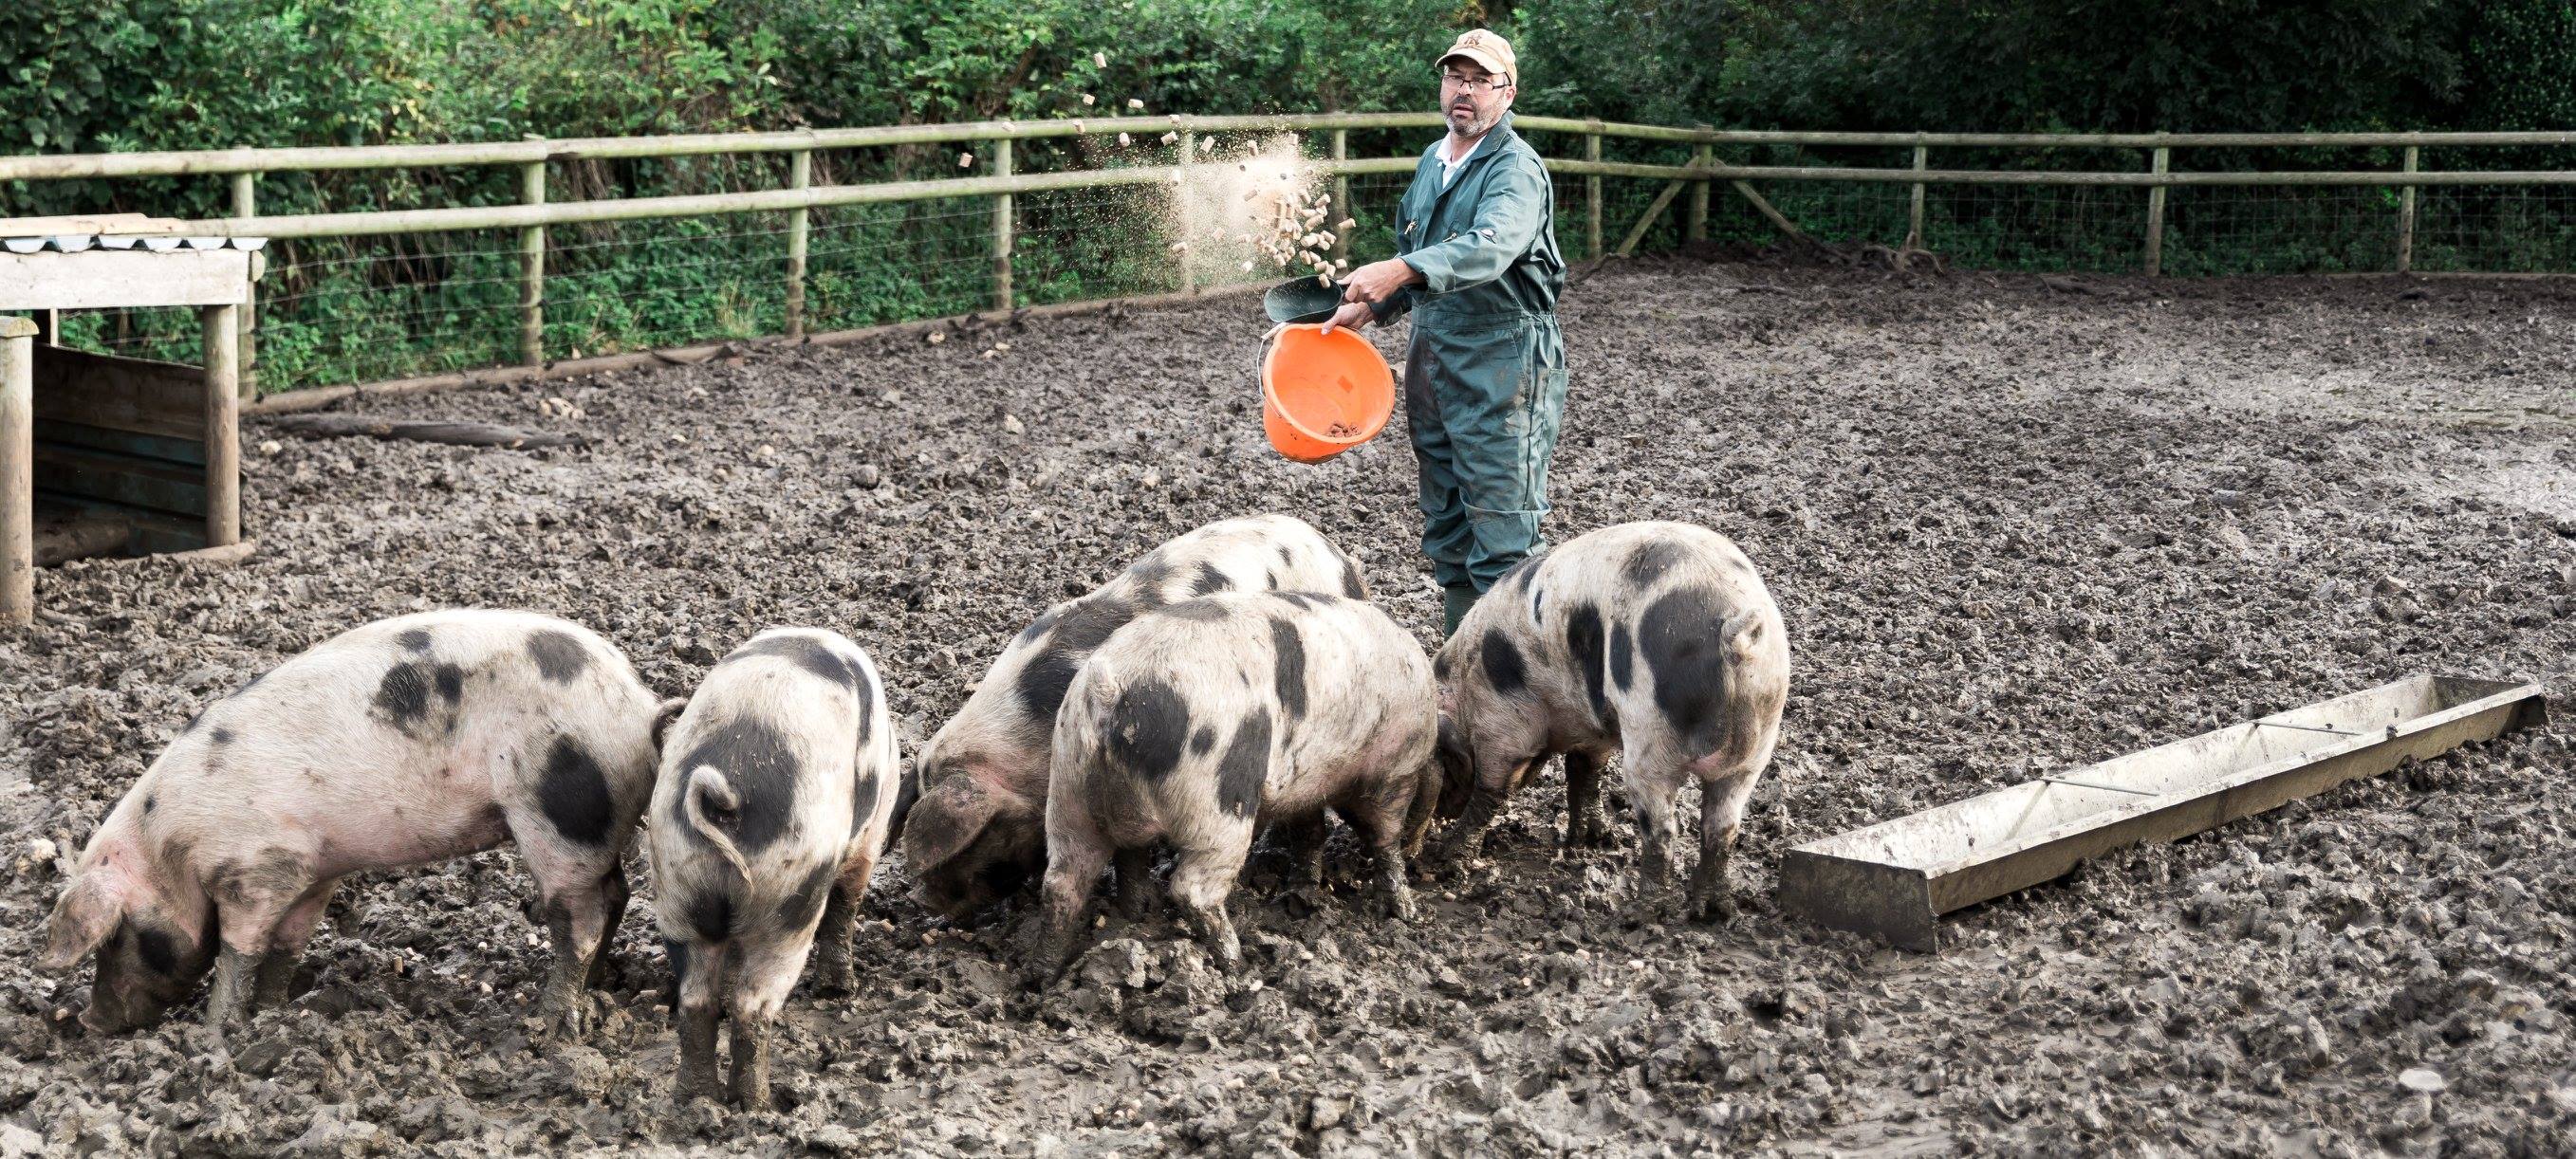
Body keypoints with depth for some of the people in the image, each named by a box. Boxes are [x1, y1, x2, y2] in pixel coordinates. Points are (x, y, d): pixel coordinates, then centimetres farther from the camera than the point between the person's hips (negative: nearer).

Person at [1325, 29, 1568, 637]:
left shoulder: (1515, 169, -14)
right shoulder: (1433, 162, 13)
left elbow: (1490, 247, -34)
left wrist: (1399, 271, -46)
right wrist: (1369, 308, 15)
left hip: (1501, 366, -9)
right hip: (1433, 360, 9)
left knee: (1502, 536, -8)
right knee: (1446, 532, 16)